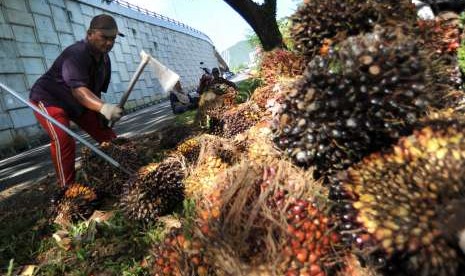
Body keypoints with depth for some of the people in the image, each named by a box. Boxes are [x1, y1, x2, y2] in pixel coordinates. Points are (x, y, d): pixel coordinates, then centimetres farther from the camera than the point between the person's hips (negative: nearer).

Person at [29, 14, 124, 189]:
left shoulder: (104, 59, -3)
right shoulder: (76, 54, -31)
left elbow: (96, 89, 4)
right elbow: (78, 89, -46)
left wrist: (100, 114, -3)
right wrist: (103, 107, -63)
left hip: (77, 103, 8)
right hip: (48, 99, -8)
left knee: (107, 136, 5)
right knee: (64, 141, -32)